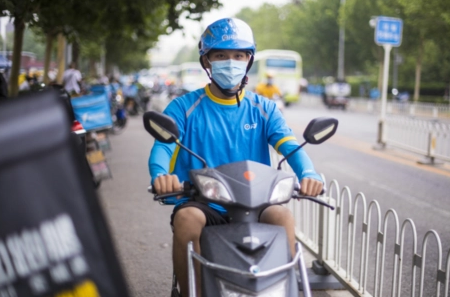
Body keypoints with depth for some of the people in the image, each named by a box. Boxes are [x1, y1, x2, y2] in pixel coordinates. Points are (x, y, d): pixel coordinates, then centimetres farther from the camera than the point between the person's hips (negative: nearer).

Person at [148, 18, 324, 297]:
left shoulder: (264, 109, 10)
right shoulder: (184, 107, 5)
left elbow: (290, 145, -5)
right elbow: (163, 146, -10)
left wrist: (308, 174, -28)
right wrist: (161, 174, -35)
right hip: (201, 203, -1)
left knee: (283, 216, -29)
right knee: (186, 218, -34)